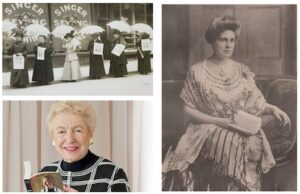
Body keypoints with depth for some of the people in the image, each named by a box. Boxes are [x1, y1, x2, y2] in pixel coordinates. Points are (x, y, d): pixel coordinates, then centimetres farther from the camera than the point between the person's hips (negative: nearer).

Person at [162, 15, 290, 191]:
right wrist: (218, 121, -12)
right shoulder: (197, 72, 5)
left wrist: (273, 109, -8)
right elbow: (189, 111, 1)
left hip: (245, 134, 3)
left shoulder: (243, 71, 15)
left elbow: (257, 104, 14)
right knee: (225, 142, -36)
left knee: (250, 144, -31)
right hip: (208, 131, -2)